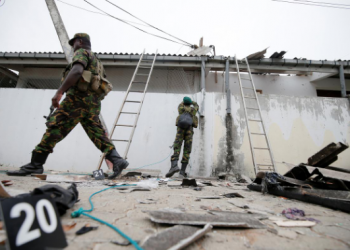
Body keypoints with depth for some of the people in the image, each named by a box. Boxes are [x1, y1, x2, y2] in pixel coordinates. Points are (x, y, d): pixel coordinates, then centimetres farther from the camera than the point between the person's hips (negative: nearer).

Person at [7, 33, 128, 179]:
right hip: (93, 102, 8)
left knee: (55, 127, -6)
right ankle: (117, 160, -10)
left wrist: (59, 92, -20)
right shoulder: (95, 60, 34)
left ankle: (35, 164, -5)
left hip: (79, 97, -8)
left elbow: (77, 71, -15)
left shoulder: (82, 52, 8)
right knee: (98, 134, 0)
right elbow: (101, 87, 28)